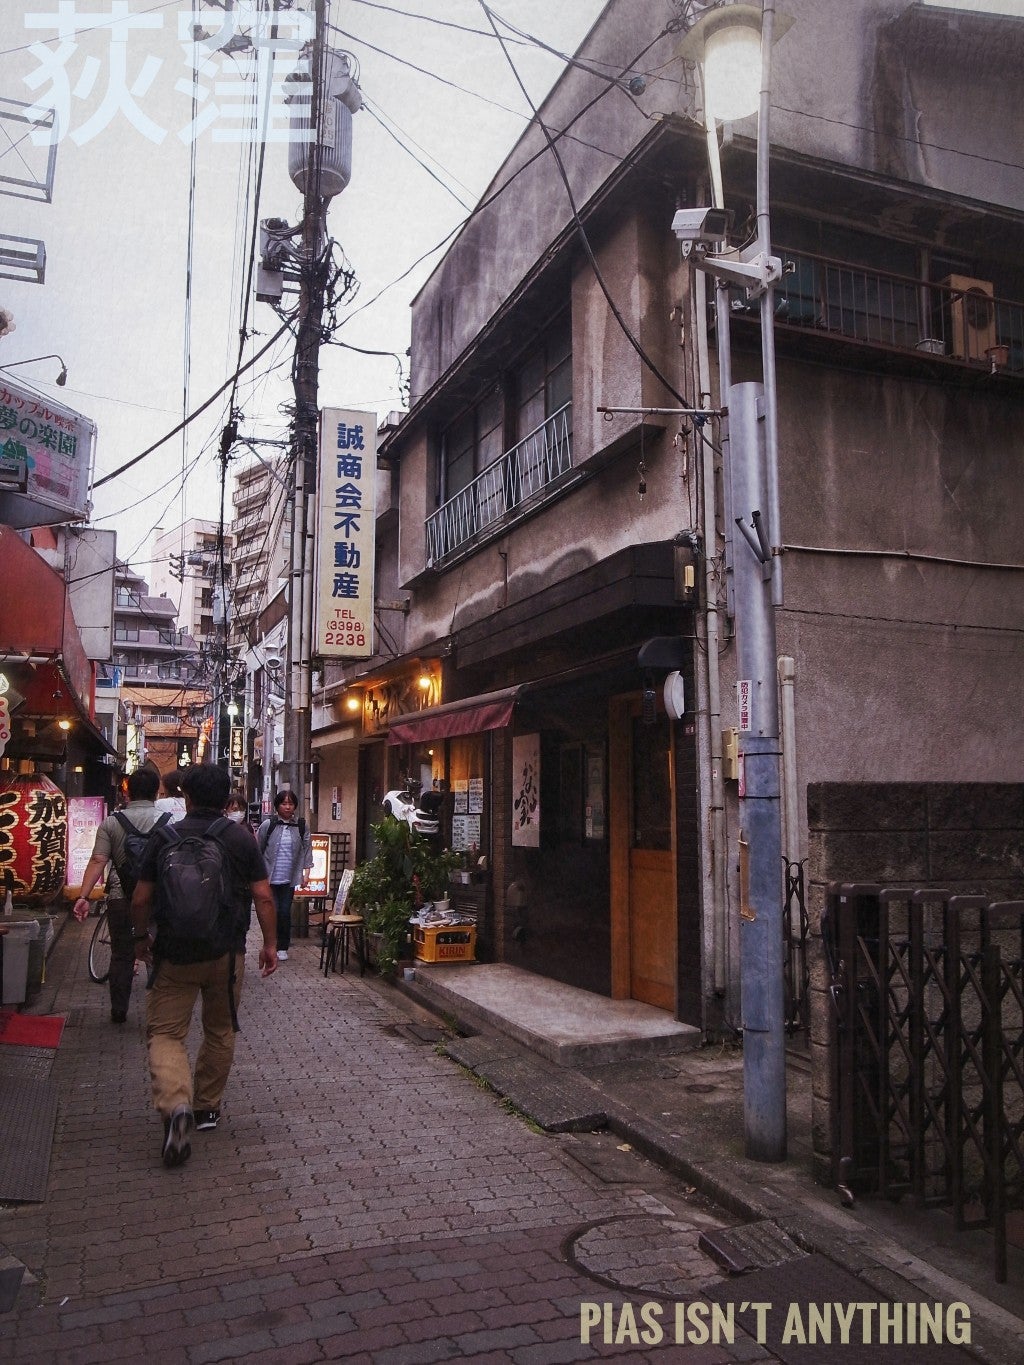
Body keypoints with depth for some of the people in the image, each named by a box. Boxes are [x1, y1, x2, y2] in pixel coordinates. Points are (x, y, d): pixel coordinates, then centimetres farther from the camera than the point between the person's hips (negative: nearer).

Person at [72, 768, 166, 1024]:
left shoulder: (110, 823, -1)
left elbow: (97, 862, -9)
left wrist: (83, 896, -11)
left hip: (120, 898, 1)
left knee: (121, 955, 15)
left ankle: (118, 1010, 21)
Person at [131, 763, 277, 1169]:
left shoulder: (165, 838, -3)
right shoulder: (241, 839, -2)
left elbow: (141, 899, 1)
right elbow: (263, 897, -3)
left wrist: (141, 937, 18)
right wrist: (270, 944, 7)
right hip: (227, 952, 2)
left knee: (165, 1032, 3)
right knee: (220, 1031, 19)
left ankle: (175, 1104, -20)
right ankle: (207, 1107, 29)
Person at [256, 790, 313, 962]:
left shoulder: (301, 827, 3)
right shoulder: (268, 825, -2)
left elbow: (307, 849, 7)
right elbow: (258, 849, 3)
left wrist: (306, 872, 2)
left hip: (290, 878, 1)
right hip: (270, 877, -1)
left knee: (285, 912, 3)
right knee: (274, 911, -3)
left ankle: (283, 947, 16)